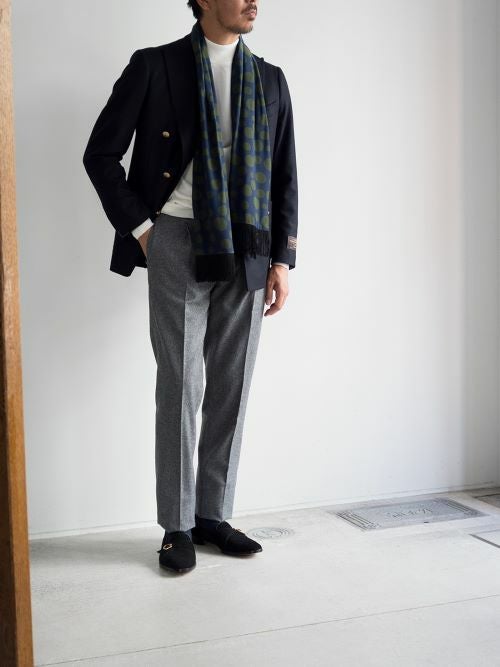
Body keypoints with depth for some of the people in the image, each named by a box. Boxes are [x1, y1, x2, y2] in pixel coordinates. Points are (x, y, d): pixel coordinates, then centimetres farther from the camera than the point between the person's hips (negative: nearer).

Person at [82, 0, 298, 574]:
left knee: (231, 388, 5)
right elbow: (101, 153, 2)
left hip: (246, 249, 4)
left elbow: (285, 176, 12)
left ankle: (213, 515, 17)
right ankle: (177, 526, 10)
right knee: (180, 385, -1)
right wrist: (138, 228, -4)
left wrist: (282, 259, 4)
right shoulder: (154, 66, 2)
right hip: (178, 241, -3)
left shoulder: (269, 79, 13)